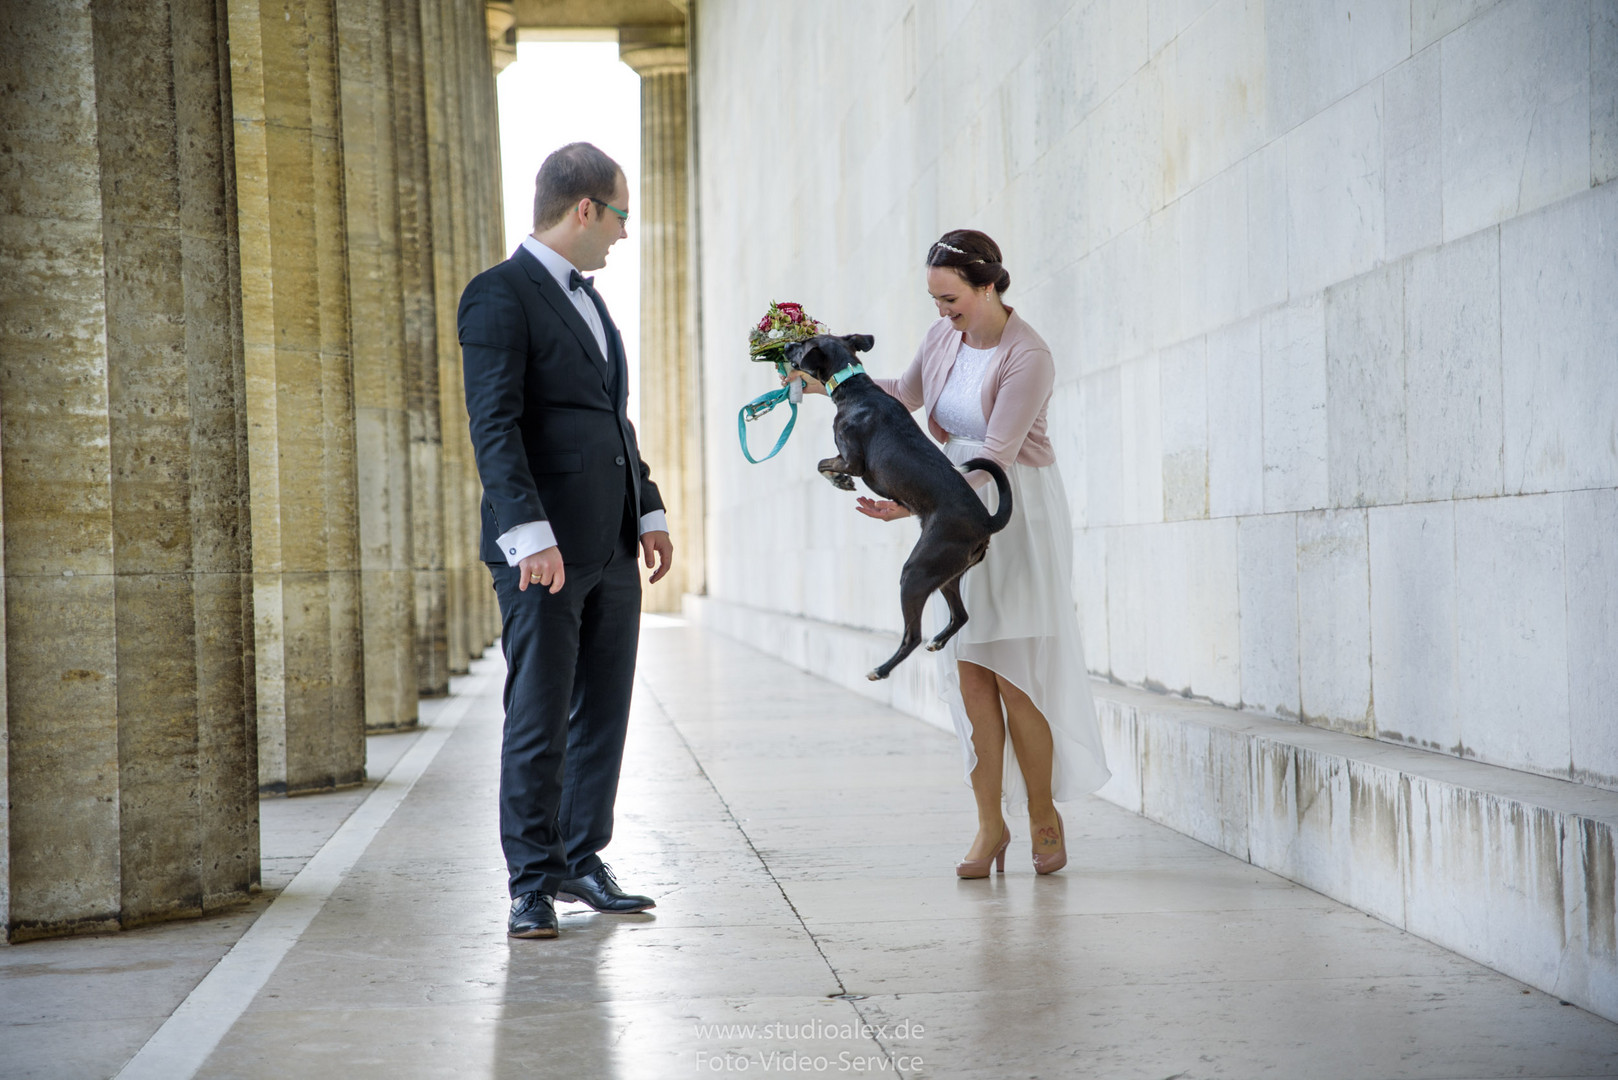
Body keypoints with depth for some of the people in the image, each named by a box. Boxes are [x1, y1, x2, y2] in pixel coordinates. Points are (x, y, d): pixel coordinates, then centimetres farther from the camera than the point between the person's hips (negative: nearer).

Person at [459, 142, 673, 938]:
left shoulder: (586, 298, 20)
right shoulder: (500, 295, -8)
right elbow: (494, 425, -17)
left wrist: (649, 511, 19)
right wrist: (530, 534, -25)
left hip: (610, 549, 8)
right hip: (542, 551, -8)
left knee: (602, 714, 10)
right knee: (538, 722, -3)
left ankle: (581, 861, 20)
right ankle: (532, 883, 5)